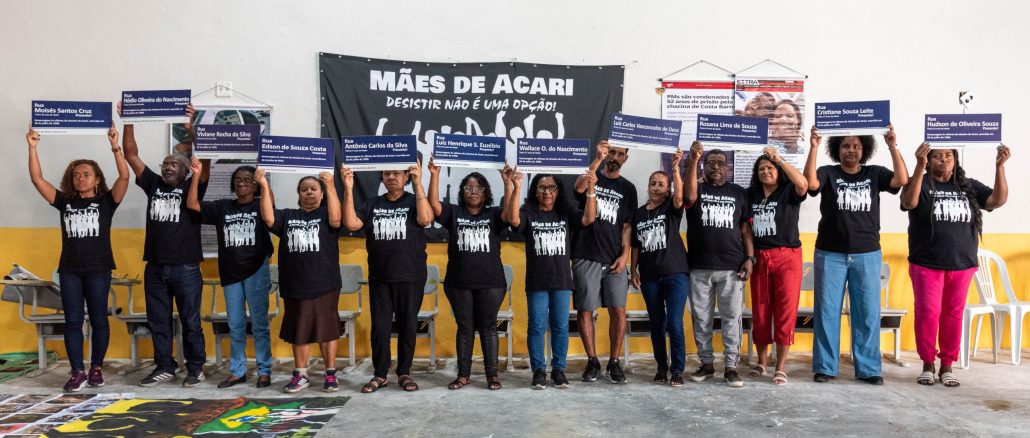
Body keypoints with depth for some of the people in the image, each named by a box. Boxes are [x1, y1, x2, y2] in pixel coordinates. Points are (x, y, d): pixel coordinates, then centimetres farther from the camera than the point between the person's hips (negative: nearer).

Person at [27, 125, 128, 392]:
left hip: (98, 269, -3)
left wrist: (115, 146, -21)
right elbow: (37, 179, 4)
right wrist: (32, 147, -6)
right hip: (69, 269, 3)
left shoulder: (106, 201, 2)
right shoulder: (64, 202, 11)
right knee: (72, 321, 2)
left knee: (98, 320, 4)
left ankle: (96, 369, 15)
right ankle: (78, 372, 6)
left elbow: (124, 177, -12)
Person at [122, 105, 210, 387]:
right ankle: (165, 367, 22)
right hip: (155, 267, 5)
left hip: (185, 267, -4)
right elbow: (131, 155, 6)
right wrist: (128, 123, -3)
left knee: (190, 322, 4)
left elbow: (204, 160, -16)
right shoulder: (153, 184, 9)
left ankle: (196, 369, 14)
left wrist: (192, 128, -26)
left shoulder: (191, 188, -1)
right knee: (158, 321, 11)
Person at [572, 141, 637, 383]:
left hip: (614, 260, 2)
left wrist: (624, 255, -4)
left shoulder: (628, 188, 13)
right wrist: (598, 159, -25)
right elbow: (580, 188, -18)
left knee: (618, 310, -2)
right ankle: (592, 361, 14)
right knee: (585, 310, 1)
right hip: (586, 257, -2)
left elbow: (627, 226, 8)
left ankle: (614, 363, 11)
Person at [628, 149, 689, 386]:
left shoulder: (671, 208, 2)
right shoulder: (639, 213, 10)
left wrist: (675, 168, -30)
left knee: (674, 324, -8)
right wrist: (633, 270, 5)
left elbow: (679, 197, -21)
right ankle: (662, 368, 21)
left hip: (675, 274, -3)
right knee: (657, 325, 10)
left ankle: (677, 370, 3)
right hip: (650, 277, 3)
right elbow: (636, 245, 12)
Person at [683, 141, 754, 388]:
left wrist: (750, 258, -2)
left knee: (732, 318, 1)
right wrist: (693, 161, -25)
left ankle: (731, 367, 8)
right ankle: (707, 364, 17)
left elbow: (745, 229, 9)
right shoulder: (697, 189, 7)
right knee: (701, 319, 6)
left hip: (732, 267, 0)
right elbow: (689, 197, -19)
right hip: (699, 268, 0)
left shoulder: (739, 193, 11)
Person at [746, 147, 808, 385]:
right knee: (759, 312, 7)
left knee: (785, 311, -3)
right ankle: (762, 361, 21)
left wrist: (780, 160, -23)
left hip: (786, 257, -3)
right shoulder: (751, 195, 11)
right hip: (759, 258, 4)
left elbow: (803, 185, -22)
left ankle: (781, 367, 3)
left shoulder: (789, 192, -1)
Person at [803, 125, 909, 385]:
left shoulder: (874, 174, 7)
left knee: (867, 313, 5)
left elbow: (901, 180, -9)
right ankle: (825, 367, 11)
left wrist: (893, 147, -15)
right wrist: (813, 147, -24)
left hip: (867, 255, 2)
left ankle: (868, 368, 14)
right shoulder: (828, 173, 1)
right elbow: (810, 183, -19)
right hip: (830, 255, -1)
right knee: (827, 312, 2)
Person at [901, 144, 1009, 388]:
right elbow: (909, 202, -22)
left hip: (962, 265, 3)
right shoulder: (921, 184, -2)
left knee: (953, 315, 7)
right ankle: (927, 364, 11)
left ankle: (947, 365, 17)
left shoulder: (969, 186, 9)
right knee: (927, 313, -2)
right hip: (926, 265, -3)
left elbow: (998, 200, -2)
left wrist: (999, 167, -13)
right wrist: (919, 166, -32)